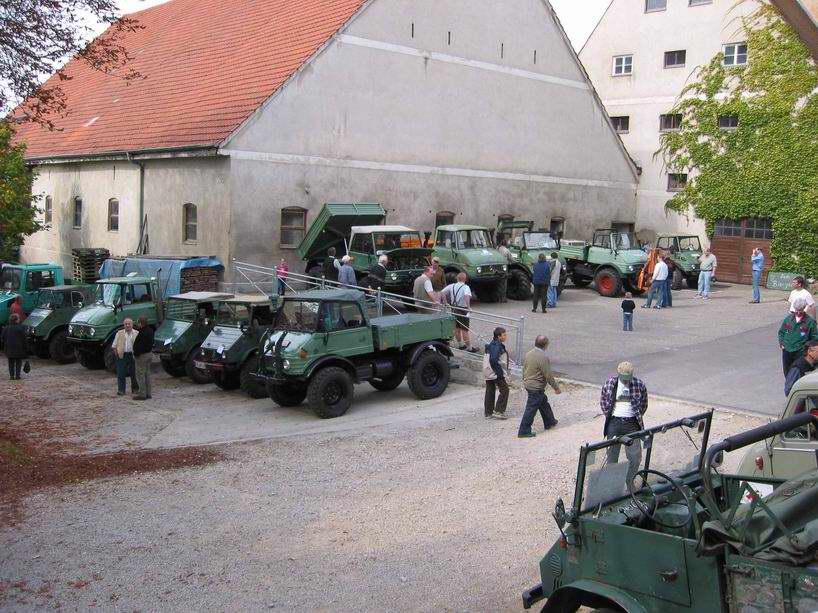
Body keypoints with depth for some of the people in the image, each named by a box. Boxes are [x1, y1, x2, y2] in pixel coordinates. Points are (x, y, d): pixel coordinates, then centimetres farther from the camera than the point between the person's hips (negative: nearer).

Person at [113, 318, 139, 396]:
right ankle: (121, 390, 4)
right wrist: (117, 355, -1)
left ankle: (135, 389, 19)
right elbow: (114, 346, 11)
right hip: (122, 356, 1)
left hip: (133, 355, 0)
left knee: (134, 373, 5)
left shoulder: (137, 334, 6)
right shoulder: (119, 334, 10)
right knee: (121, 374, -3)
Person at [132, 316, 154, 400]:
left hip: (141, 355, -9)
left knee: (140, 375, -2)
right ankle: (148, 393, 20)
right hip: (149, 354, 9)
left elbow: (139, 346, -24)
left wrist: (136, 354, -14)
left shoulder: (142, 333, -23)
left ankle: (142, 394, 0)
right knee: (147, 374, 15)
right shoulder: (150, 330, 7)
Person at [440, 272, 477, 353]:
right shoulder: (466, 287, -15)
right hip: (463, 310, -6)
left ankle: (460, 344, 30)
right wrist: (468, 307, -26)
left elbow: (442, 293, 4)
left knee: (457, 328, 17)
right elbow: (466, 296, -34)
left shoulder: (452, 286, 4)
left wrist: (445, 302, 9)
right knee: (464, 330, 0)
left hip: (454, 309, 6)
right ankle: (469, 348, 7)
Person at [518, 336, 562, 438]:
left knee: (544, 403, 25)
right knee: (531, 409, -2)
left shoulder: (528, 354, 2)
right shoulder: (543, 358, -23)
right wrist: (556, 388, -7)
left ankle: (549, 422, 41)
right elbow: (548, 376, -18)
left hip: (528, 384, 9)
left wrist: (525, 381, 27)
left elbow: (524, 370, 13)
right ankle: (524, 431, 3)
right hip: (536, 388, -9)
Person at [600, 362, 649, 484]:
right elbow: (603, 400, 12)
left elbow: (644, 404, 11)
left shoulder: (639, 385, -4)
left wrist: (637, 417, 8)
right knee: (612, 454, 4)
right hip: (614, 422, 0)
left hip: (632, 423, 0)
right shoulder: (610, 383, -2)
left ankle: (629, 480, 17)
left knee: (635, 456, -3)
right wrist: (608, 415, 8)